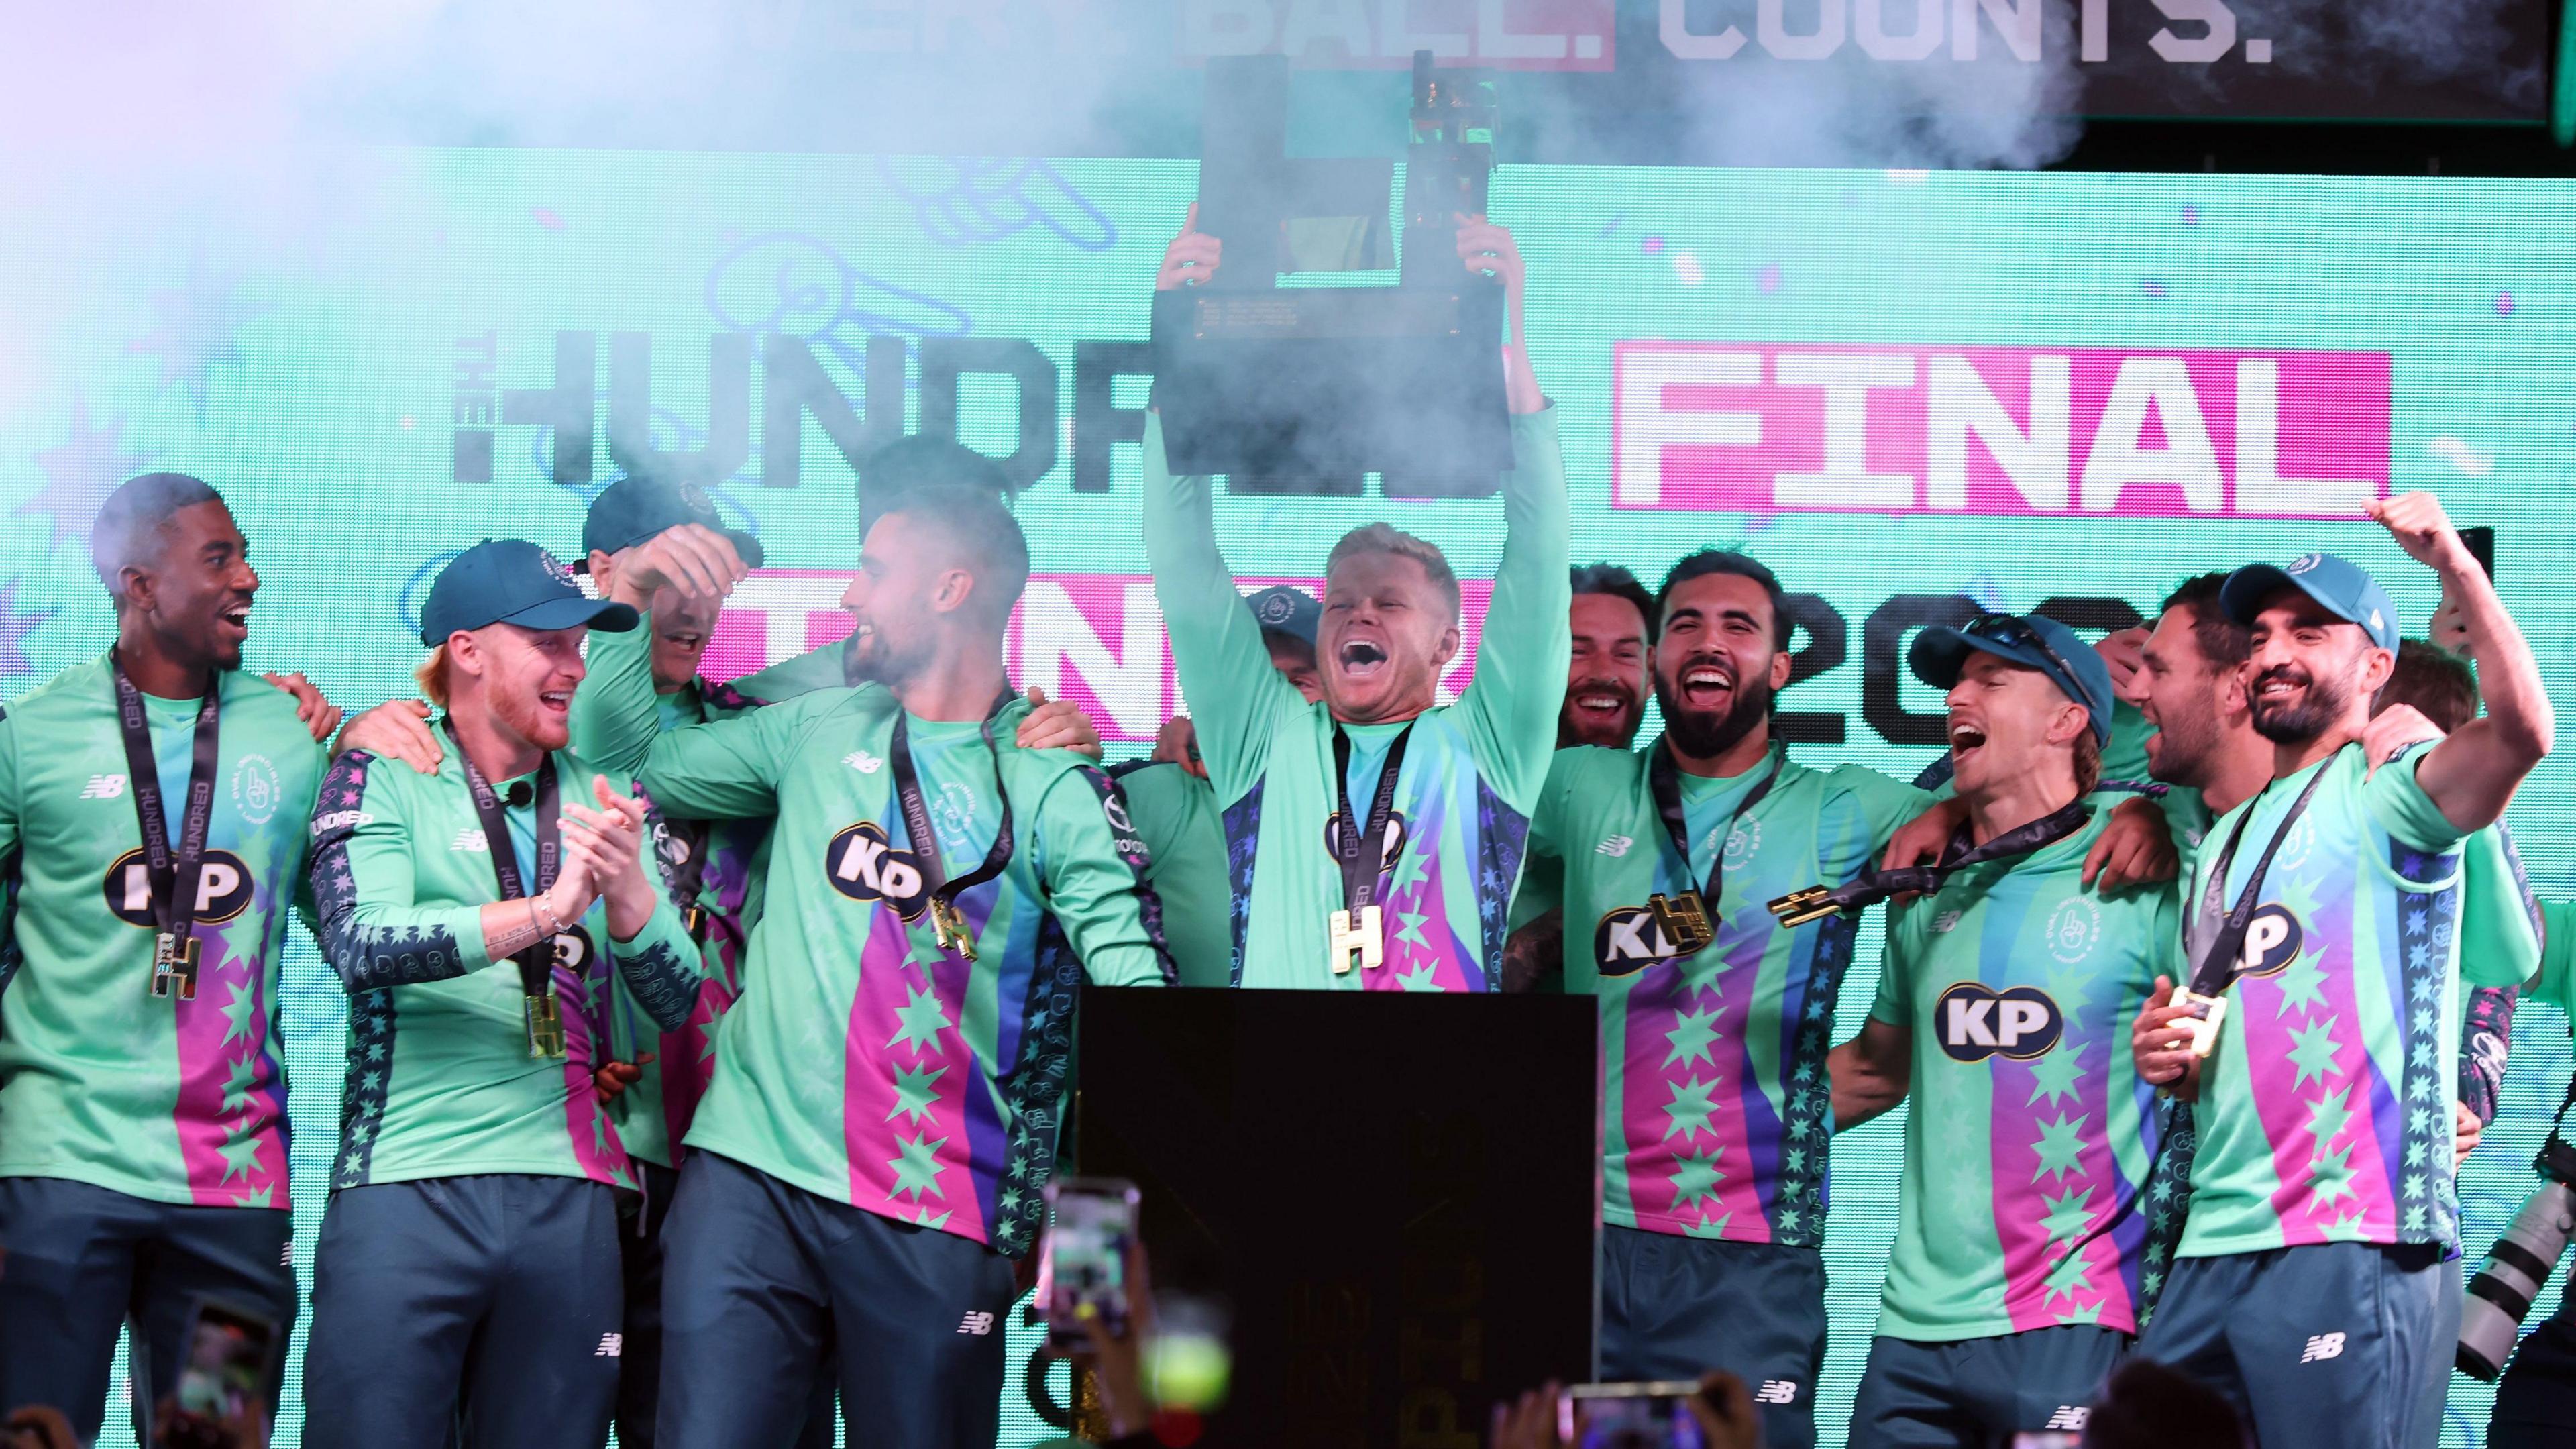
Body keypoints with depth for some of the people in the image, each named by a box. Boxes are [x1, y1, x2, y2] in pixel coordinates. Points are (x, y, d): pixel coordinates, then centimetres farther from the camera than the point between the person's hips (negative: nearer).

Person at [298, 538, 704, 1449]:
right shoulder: (385, 778, 4)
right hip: (407, 1190, -3)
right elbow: (361, 944, -13)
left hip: (570, 1200, 4)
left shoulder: (601, 799, 14)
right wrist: (547, 910, -19)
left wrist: (628, 889, -12)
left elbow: (677, 1001, 8)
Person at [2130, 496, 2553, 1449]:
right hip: (2214, 1250, 8)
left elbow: (2522, 732, -23)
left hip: (2352, 1243, -8)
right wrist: (2165, 1058, 9)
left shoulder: (2383, 798, -1)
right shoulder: (2225, 842, 24)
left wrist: (2455, 566, -28)